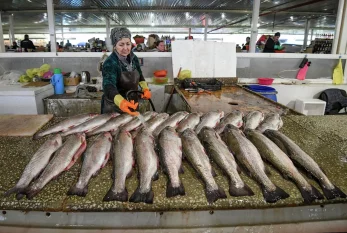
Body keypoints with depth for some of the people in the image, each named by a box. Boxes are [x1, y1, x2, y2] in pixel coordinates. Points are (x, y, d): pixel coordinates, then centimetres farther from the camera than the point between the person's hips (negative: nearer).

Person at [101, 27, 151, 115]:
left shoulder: (133, 58, -3)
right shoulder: (110, 63, -23)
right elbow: (109, 86, -38)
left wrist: (145, 88, -3)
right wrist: (121, 102, -56)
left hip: (132, 104, 6)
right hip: (114, 107, -6)